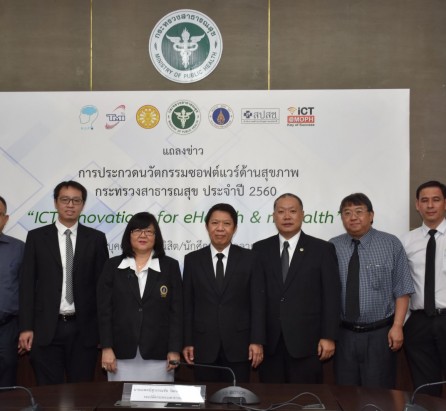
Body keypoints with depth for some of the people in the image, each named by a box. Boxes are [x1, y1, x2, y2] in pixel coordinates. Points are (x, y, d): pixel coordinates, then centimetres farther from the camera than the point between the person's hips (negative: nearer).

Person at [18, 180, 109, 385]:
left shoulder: (96, 238, 6)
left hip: (84, 328, 1)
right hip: (46, 329, 0)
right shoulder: (36, 237, 4)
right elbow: (27, 284, 2)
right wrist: (25, 327, -4)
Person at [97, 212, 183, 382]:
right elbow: (104, 310, 3)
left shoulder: (170, 266, 5)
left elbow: (176, 311, 2)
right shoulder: (112, 266, 6)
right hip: (121, 353, 1)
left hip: (158, 355, 0)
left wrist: (174, 350, -5)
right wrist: (106, 348, -4)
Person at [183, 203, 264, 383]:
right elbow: (187, 305, 5)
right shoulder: (192, 260, 6)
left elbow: (257, 303, 0)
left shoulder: (248, 258, 3)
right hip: (204, 345, 1)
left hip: (238, 344, -1)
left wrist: (257, 341, -6)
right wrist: (187, 342, 0)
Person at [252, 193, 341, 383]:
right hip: (269, 340, 2)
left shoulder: (322, 249, 1)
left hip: (306, 340, -2)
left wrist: (329, 337, -7)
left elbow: (331, 296, -1)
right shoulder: (260, 249, 8)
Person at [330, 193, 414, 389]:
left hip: (380, 334, -2)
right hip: (343, 334, 2)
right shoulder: (332, 247, 1)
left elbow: (402, 290, -3)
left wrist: (397, 326, -10)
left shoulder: (391, 244, -3)